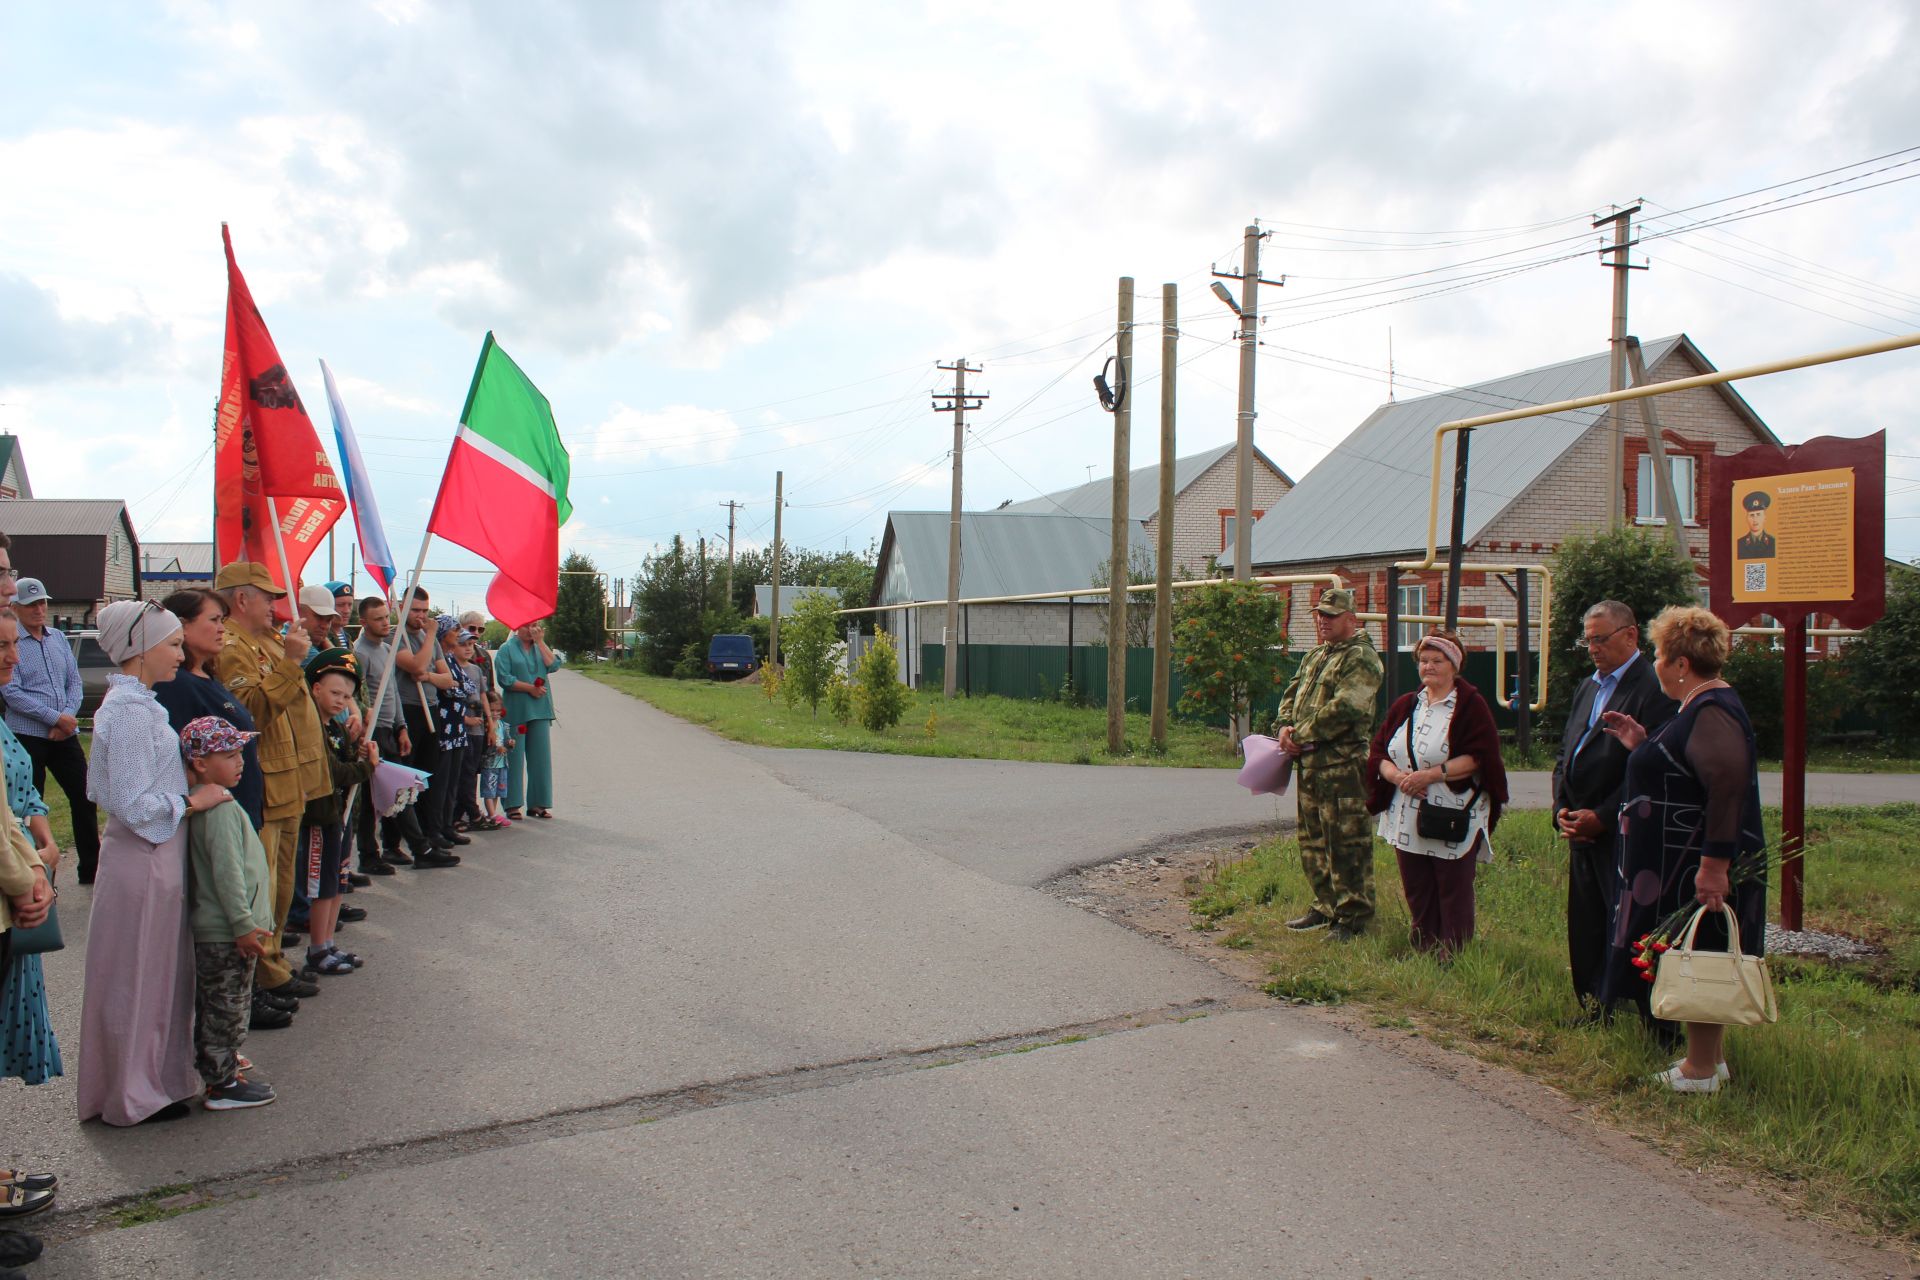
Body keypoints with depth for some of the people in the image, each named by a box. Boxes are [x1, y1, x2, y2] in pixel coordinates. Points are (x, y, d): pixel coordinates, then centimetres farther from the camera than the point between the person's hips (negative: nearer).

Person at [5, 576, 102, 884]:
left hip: (65, 734, 5)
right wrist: (57, 718, -16)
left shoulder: (59, 638, 10)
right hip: (27, 737, -5)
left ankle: (91, 868, 18)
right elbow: (13, 693, -14)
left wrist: (69, 717, -6)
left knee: (84, 799, 8)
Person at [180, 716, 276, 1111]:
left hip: (212, 929, 10)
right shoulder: (221, 810, -21)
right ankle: (222, 1085, 8)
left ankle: (216, 1069, 32)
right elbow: (227, 874, -25)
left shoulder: (205, 804, 11)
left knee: (214, 1006, 20)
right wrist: (244, 925, -21)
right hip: (226, 933, -10)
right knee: (227, 1008, 0)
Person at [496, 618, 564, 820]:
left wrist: (540, 641, -4)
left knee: (540, 756, 3)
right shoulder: (507, 649, 1)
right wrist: (530, 688, -13)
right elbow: (504, 678, -9)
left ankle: (538, 803, 10)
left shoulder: (541, 647, 16)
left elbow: (553, 665, -2)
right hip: (516, 710, -4)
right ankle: (512, 805, 4)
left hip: (540, 711, 4)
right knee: (514, 757, -1)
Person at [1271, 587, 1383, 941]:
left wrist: (1301, 735, -15)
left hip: (1342, 764, -9)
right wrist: (1284, 726, -2)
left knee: (1346, 841, -5)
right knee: (1313, 839, 16)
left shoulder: (1361, 658, -10)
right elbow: (1292, 694, 19)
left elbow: (1342, 710, -20)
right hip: (1309, 762, 9)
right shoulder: (1315, 655, 20)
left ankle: (1353, 916, 2)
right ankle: (1326, 907, 27)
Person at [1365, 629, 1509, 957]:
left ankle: (1452, 959, 9)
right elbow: (1378, 753, 10)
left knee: (1453, 896, 1)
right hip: (1408, 820, 5)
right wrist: (1398, 775, -11)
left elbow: (1479, 756, -13)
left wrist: (1432, 774, -20)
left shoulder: (1470, 705, -2)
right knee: (1417, 894, 9)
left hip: (1456, 821, -5)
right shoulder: (1404, 706, 14)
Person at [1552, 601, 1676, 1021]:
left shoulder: (1654, 688, -10)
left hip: (1623, 834, -8)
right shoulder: (1587, 688, 17)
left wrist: (1602, 817, -15)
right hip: (1582, 830, 8)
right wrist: (1562, 810, 5)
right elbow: (1565, 753, 19)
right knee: (1584, 926, 11)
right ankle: (1593, 1007, 21)